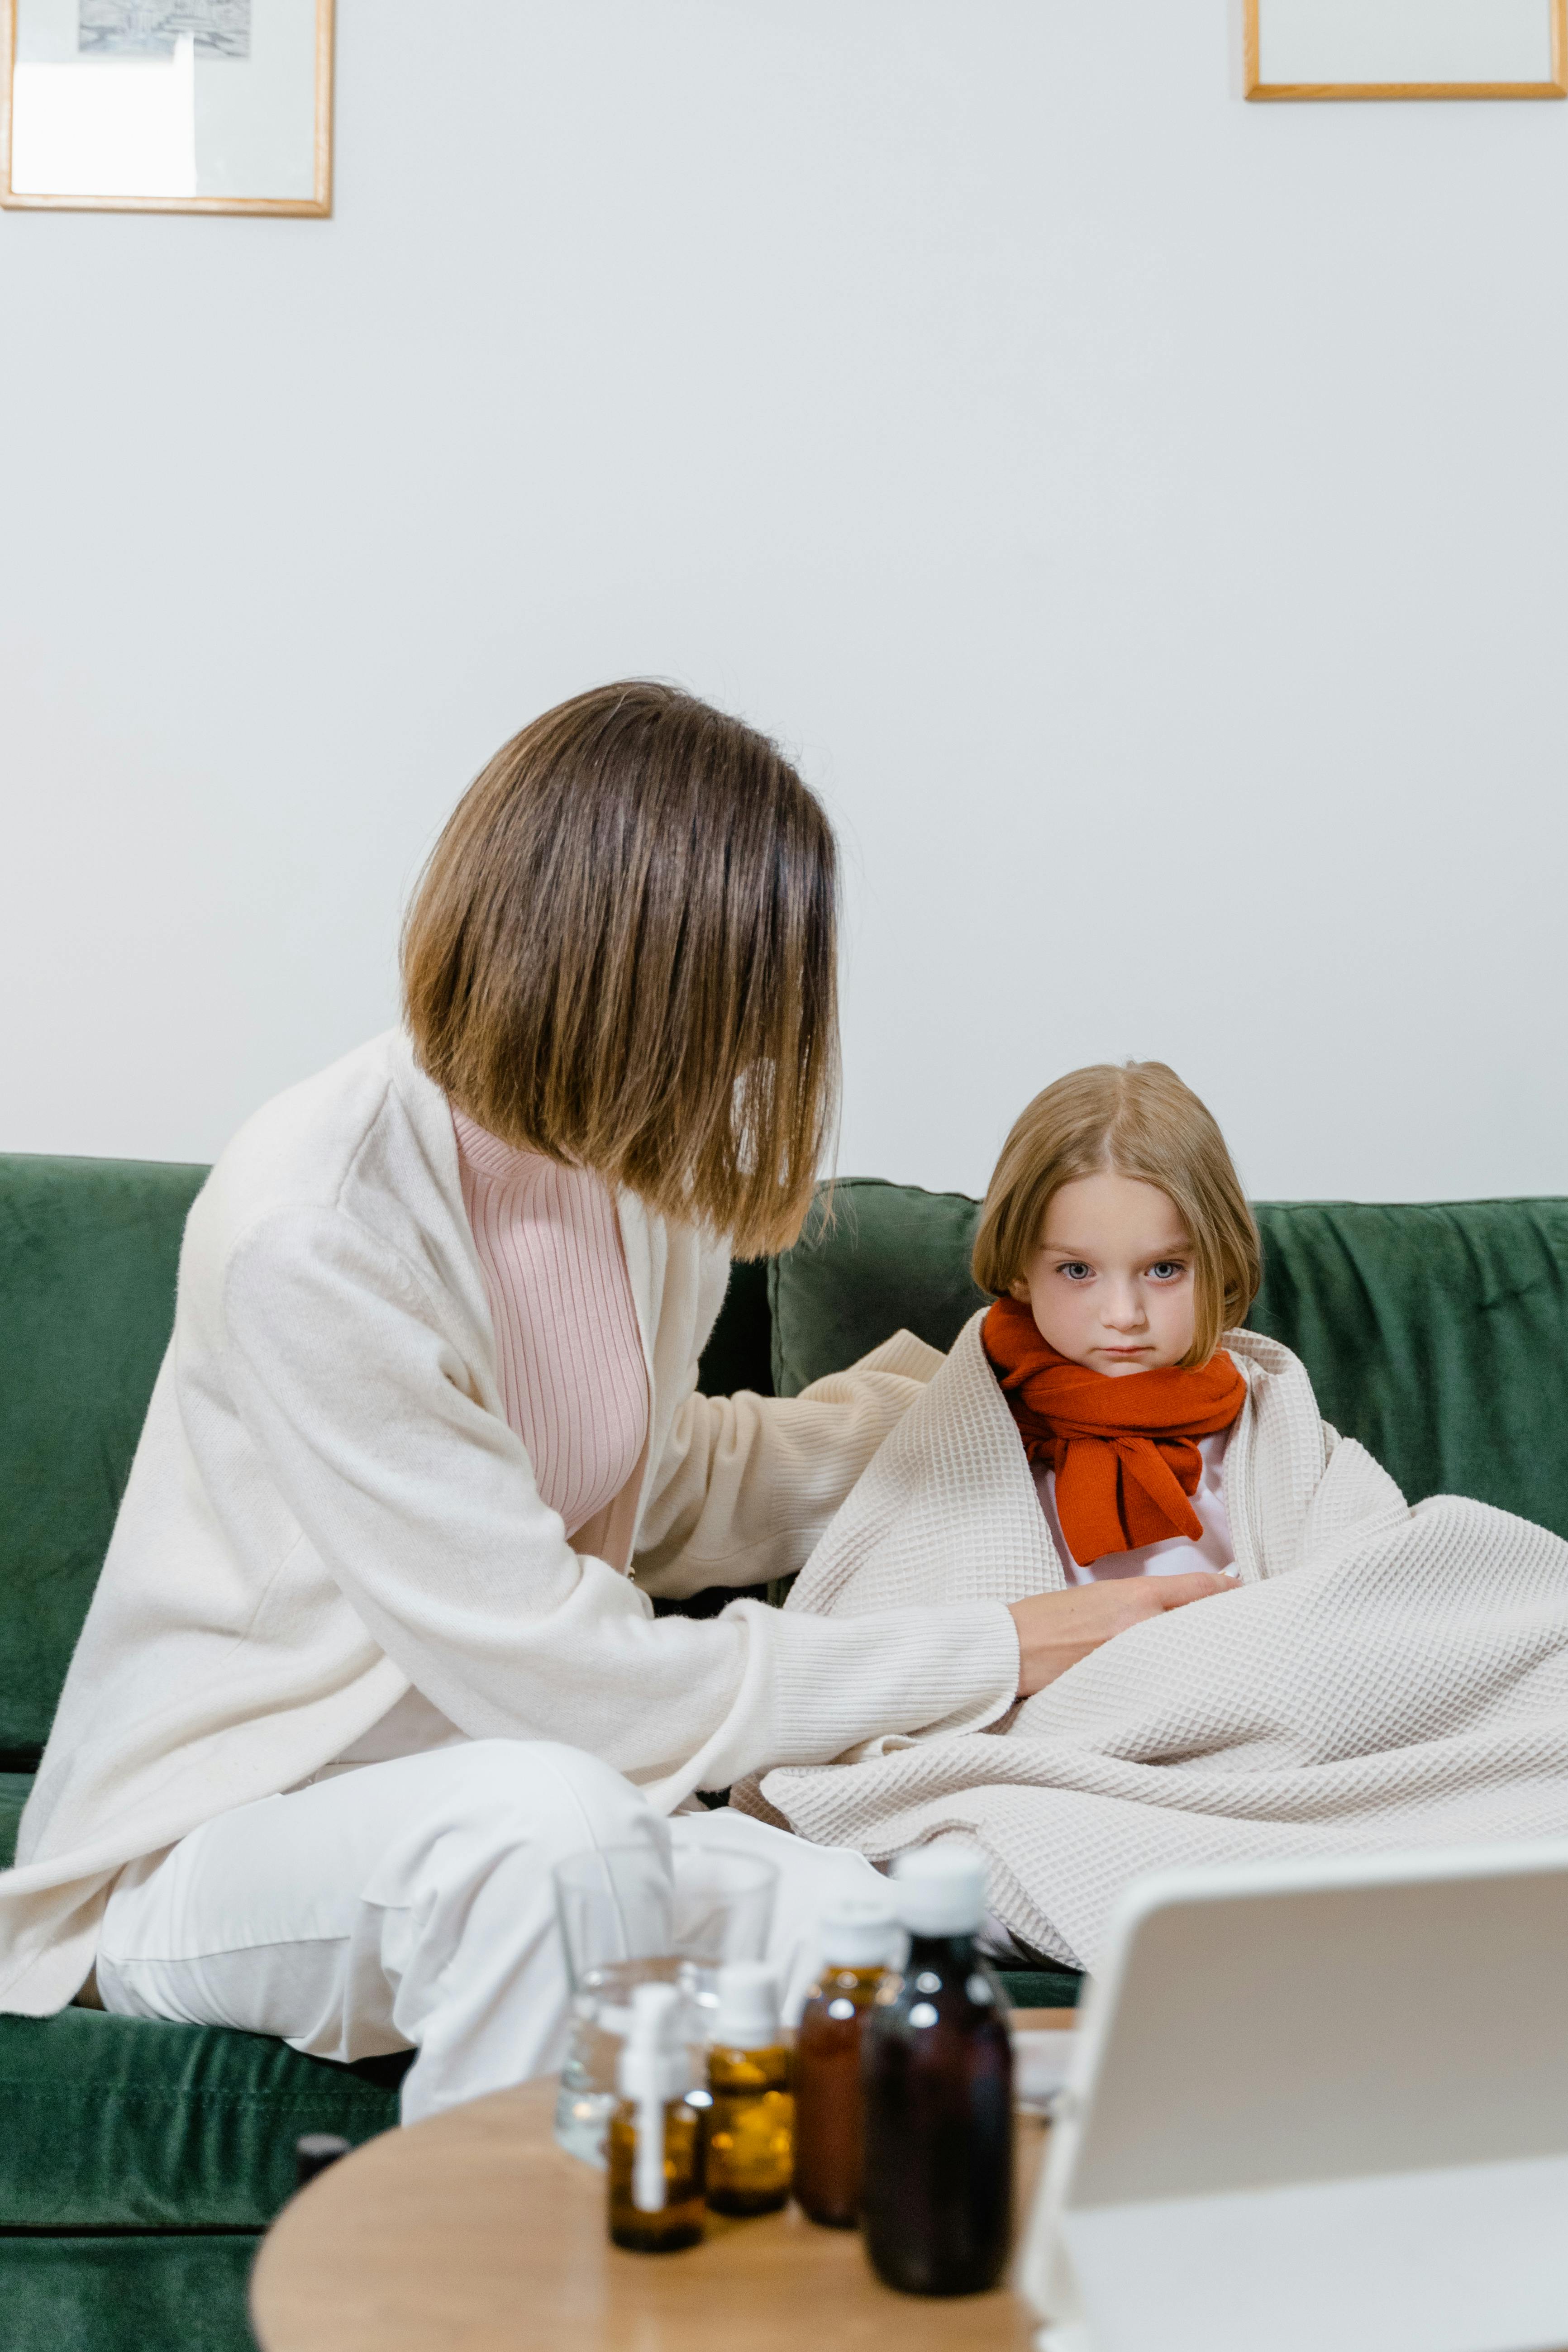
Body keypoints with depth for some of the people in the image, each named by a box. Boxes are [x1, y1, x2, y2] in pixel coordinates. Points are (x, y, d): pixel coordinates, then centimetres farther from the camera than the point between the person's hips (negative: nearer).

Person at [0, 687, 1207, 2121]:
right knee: (543, 1815, -38)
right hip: (223, 1833, -5)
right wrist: (991, 1654, -13)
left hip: (541, 1828, 6)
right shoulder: (315, 1234, -23)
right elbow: (572, 1683, -22)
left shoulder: (643, 1169, 1)